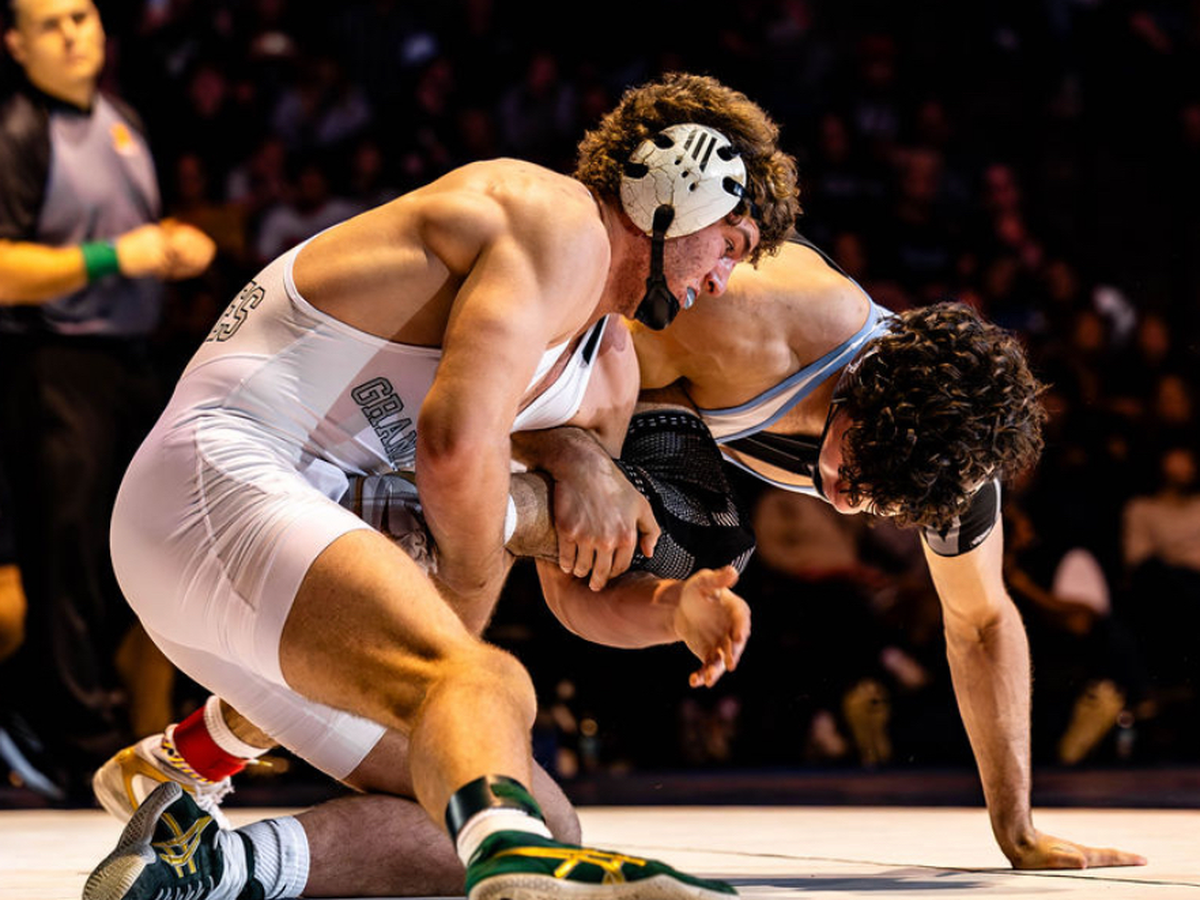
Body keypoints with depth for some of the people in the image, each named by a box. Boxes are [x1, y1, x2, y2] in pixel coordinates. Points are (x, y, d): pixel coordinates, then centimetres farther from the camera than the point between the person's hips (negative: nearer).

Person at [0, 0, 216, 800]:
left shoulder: (120, 120, 14)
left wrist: (176, 244, 8)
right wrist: (112, 257, -22)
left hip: (129, 359, 9)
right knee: (70, 562, -4)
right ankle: (94, 754, 3)